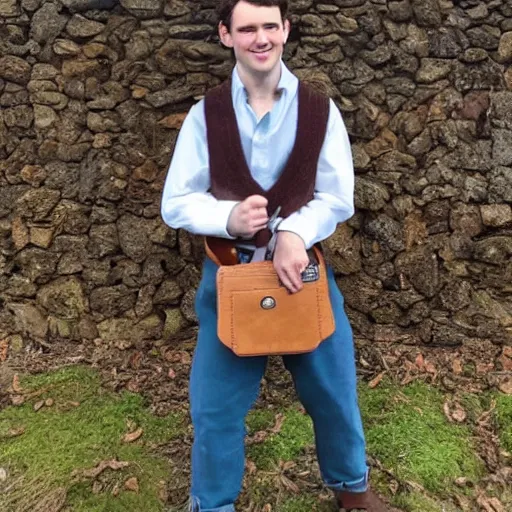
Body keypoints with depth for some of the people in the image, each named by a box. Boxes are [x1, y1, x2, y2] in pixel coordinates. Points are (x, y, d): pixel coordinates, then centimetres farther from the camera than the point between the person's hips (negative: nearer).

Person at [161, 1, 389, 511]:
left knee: (333, 389, 16)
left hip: (303, 264, 1)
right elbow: (176, 203, -4)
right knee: (215, 403, 9)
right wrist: (228, 217, -23)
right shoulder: (205, 114, -4)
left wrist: (294, 232, -22)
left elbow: (338, 198, -3)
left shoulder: (320, 110, -3)